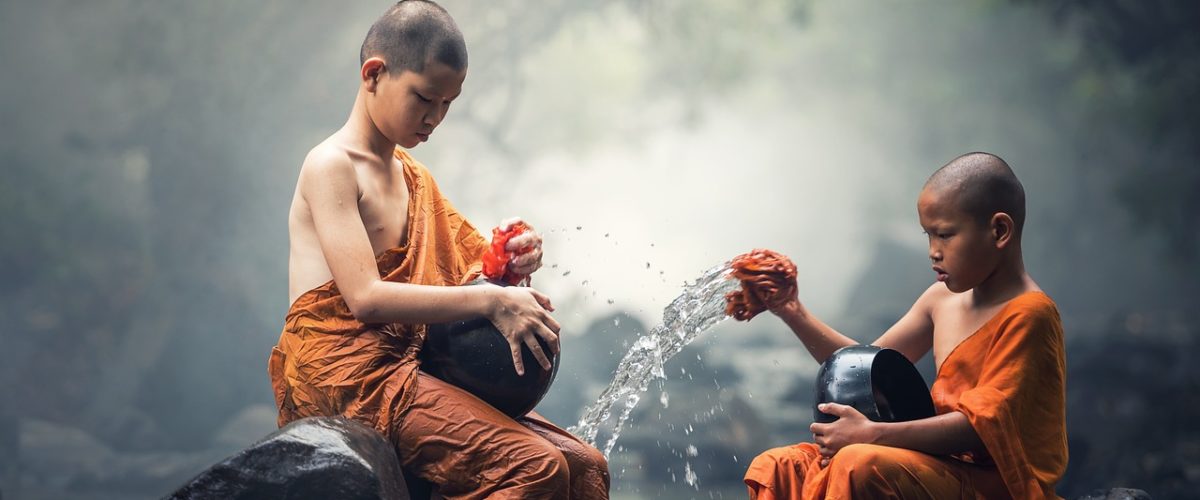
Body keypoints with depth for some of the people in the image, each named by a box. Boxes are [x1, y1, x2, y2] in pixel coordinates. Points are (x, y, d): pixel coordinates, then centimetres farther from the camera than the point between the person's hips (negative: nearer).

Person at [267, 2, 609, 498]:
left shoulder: (416, 178, 21)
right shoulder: (331, 166, -7)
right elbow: (365, 297, -19)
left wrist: (505, 262, -3)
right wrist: (490, 300, -20)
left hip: (406, 370, 9)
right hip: (347, 371, -9)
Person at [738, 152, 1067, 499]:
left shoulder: (1028, 314, -14)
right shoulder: (942, 298, 14)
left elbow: (982, 426, -21)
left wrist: (872, 433, -25)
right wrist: (794, 314, 8)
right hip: (942, 463, 9)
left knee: (861, 466, -34)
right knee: (776, 469, 1)